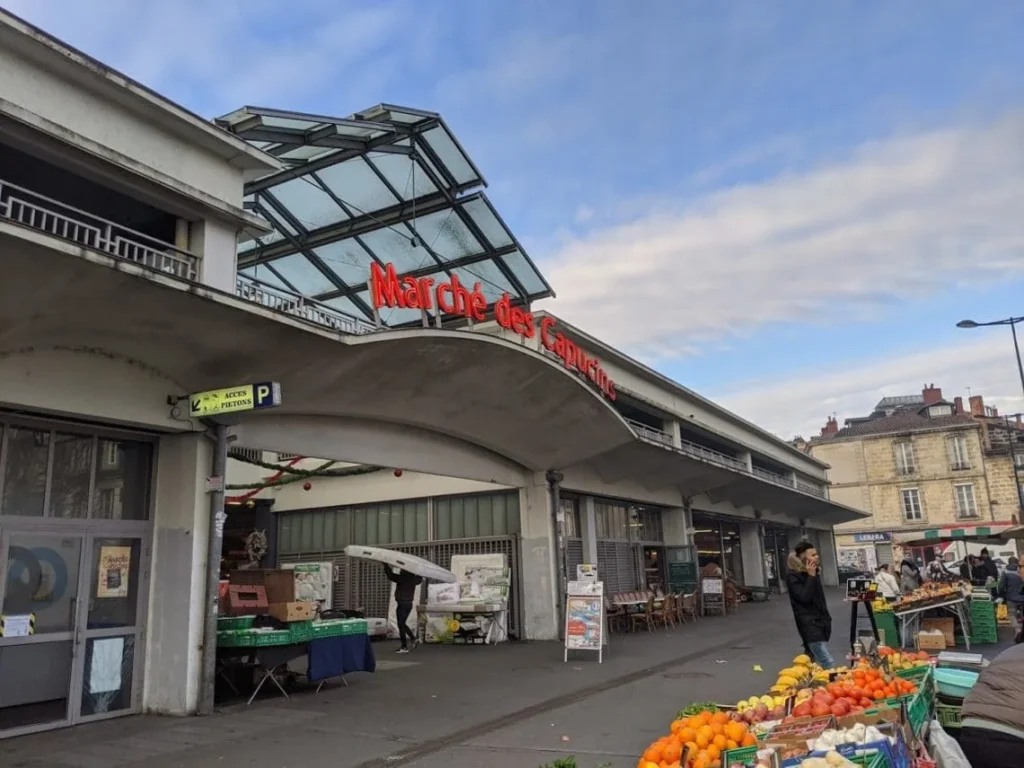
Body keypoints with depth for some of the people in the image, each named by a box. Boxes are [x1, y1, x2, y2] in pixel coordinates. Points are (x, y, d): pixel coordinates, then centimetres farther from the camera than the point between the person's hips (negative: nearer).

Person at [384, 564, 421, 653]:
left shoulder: (402, 578, -16)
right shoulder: (413, 580, 3)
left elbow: (390, 574, -15)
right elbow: (419, 578, 26)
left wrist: (385, 565, -3)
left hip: (402, 604, -7)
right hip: (409, 604, 7)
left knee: (401, 625, 0)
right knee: (403, 624, 21)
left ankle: (404, 647, 1)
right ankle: (413, 639, 9)